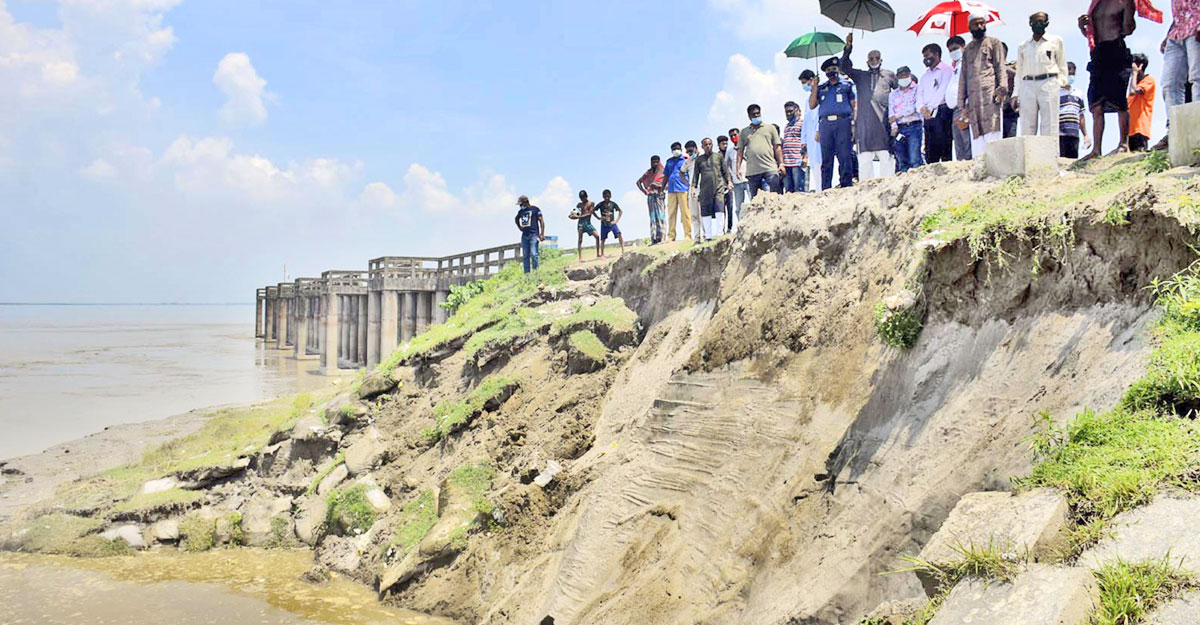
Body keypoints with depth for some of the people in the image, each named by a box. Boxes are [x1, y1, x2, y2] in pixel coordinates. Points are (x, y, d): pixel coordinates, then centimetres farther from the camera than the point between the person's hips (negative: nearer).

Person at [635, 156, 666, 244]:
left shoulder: (663, 172, 4)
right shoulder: (648, 173, 14)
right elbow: (639, 181, 22)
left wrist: (663, 189, -14)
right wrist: (643, 190, 9)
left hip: (659, 196, -4)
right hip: (650, 196, 4)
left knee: (660, 216, -7)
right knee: (653, 218, 3)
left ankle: (661, 238, -11)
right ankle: (654, 239, 2)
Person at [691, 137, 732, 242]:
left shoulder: (719, 156, 13)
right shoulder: (699, 159, 14)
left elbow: (725, 170, 14)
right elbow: (696, 174, 14)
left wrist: (729, 181, 2)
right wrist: (693, 187, 4)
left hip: (719, 187, -1)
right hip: (705, 189, 1)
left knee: (719, 209, -15)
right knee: (705, 213, -1)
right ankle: (708, 236, 5)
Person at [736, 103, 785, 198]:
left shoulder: (770, 128, 15)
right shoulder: (744, 132, 18)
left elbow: (777, 147, 11)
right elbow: (740, 151, 14)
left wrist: (781, 164, 0)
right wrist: (738, 168, 3)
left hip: (770, 169, -1)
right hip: (752, 171, 1)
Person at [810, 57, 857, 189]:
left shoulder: (846, 86, 16)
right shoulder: (821, 88, 22)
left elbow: (854, 105, 13)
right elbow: (811, 105, 12)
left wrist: (854, 123, 1)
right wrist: (814, 87, 5)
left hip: (842, 121, -2)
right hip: (825, 123, 2)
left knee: (844, 156, -9)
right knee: (826, 158, -1)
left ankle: (846, 185, -8)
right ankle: (825, 189, -1)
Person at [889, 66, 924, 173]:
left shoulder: (916, 89, 8)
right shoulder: (893, 94, 21)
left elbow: (916, 107, -6)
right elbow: (891, 112, 9)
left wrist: (899, 115, -13)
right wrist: (894, 127, -8)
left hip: (914, 126, -4)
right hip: (900, 129, 4)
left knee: (914, 160, -15)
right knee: (901, 161, -1)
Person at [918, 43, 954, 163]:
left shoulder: (946, 70, 4)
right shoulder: (925, 75, 27)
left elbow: (943, 91, -7)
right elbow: (919, 95, 17)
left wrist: (930, 109, -9)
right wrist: (922, 108, -3)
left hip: (941, 112, -7)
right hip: (927, 116, 7)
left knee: (944, 149, -13)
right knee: (930, 153, 1)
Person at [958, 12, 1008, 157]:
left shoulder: (994, 43, 14)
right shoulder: (967, 49, 24)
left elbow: (1000, 67, 5)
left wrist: (1002, 89, -11)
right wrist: (962, 102, 13)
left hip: (990, 94, -3)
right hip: (973, 98, 4)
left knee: (991, 131, -15)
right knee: (976, 137, -5)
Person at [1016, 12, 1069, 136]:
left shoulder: (1056, 41, 15)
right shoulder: (1023, 46, 20)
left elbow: (1062, 65, 14)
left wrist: (1061, 82, -1)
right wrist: (1017, 94, 10)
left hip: (1048, 83, -2)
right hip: (1027, 85, 2)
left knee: (1049, 126, -10)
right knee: (1027, 127, -7)